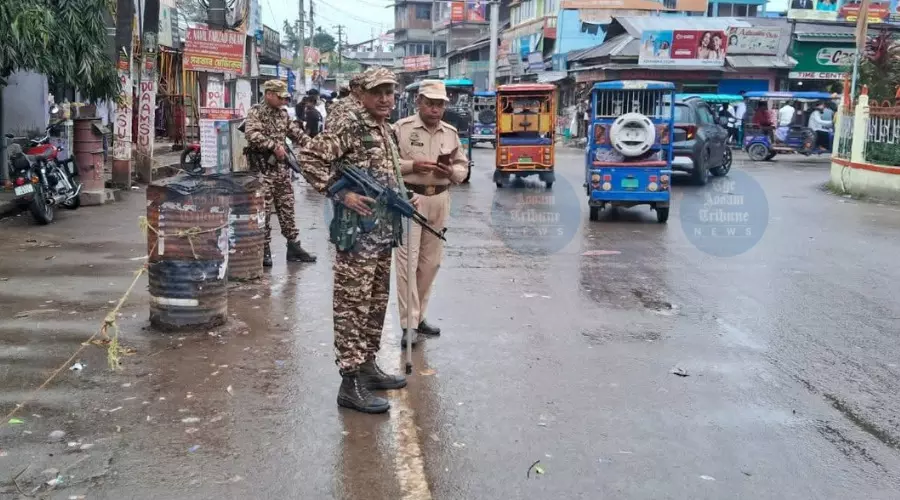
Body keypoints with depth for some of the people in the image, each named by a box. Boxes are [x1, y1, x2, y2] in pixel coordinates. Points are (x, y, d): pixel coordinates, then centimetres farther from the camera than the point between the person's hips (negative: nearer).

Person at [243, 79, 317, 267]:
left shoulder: (282, 113, 14)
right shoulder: (256, 112, -9)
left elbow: (295, 131, 21)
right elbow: (251, 134, -24)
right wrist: (274, 146, -25)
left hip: (281, 167, 7)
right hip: (262, 168, -7)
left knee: (286, 208, 10)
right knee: (264, 210, -3)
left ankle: (293, 246, 17)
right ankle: (264, 250, 4)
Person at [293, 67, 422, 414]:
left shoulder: (386, 130, 17)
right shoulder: (349, 126, -11)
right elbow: (308, 158, -17)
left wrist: (405, 198, 10)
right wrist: (341, 194, -19)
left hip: (384, 232, 9)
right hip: (358, 232, -9)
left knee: (376, 303, 16)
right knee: (353, 305, -5)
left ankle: (367, 366, 28)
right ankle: (350, 383, 0)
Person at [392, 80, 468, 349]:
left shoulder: (451, 133, 10)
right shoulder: (402, 128, -5)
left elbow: (463, 166, 14)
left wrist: (451, 171, -8)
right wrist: (412, 166, -20)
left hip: (439, 200, 6)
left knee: (431, 261, 11)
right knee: (408, 260, -8)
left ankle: (418, 316, 25)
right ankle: (409, 324, -4)